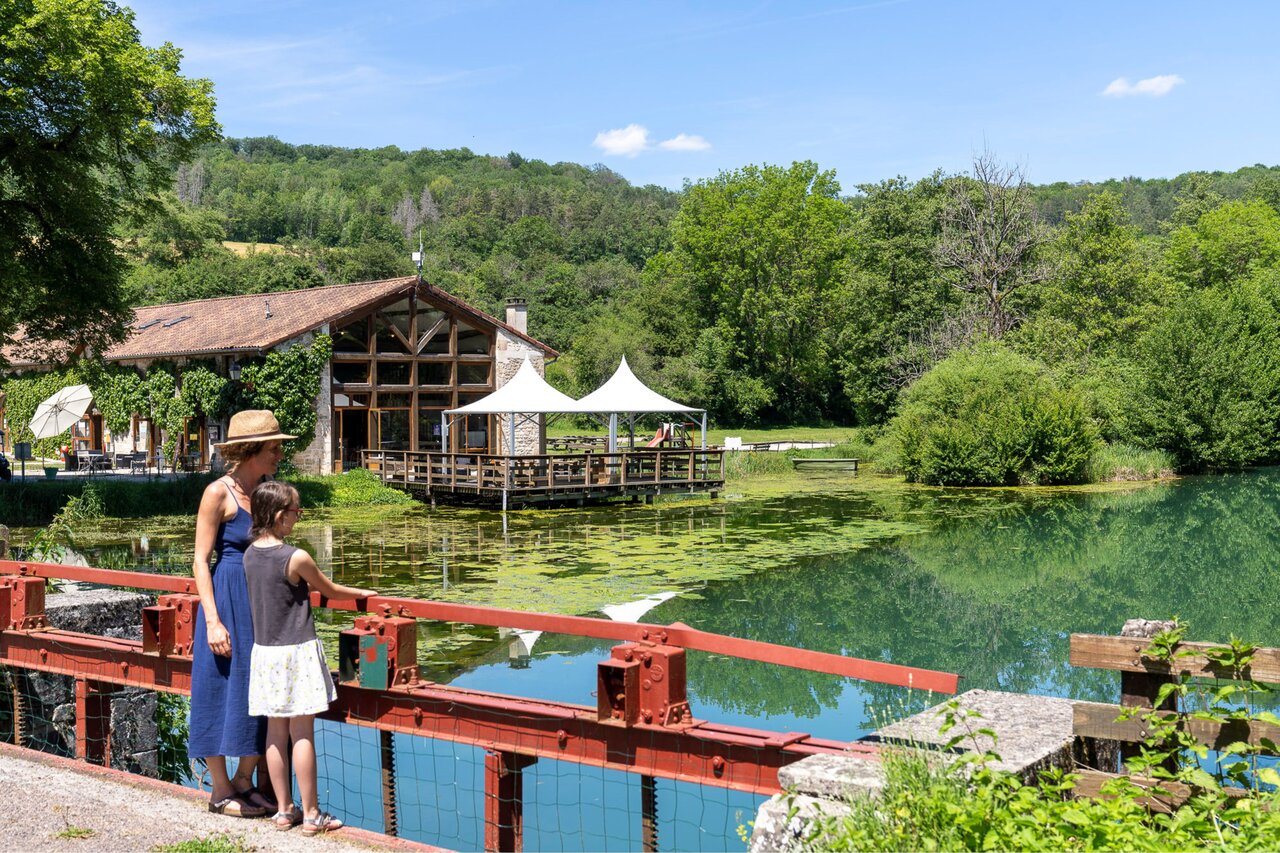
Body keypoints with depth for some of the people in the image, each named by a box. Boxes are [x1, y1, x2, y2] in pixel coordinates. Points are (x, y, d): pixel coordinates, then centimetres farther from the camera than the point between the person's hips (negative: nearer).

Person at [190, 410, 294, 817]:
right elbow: (201, 561, -11)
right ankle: (221, 790, 15)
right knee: (225, 691, 3)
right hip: (229, 599, -7)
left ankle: (244, 780, 23)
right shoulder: (218, 493, -10)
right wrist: (213, 621, -17)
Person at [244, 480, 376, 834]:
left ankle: (284, 810, 19)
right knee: (302, 733, -1)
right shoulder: (296, 558, -16)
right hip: (297, 652, -6)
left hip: (264, 652, 6)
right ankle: (311, 814, 6)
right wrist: (362, 593, 15)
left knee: (276, 732, 11)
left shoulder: (250, 554, 2)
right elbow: (329, 590, -1)